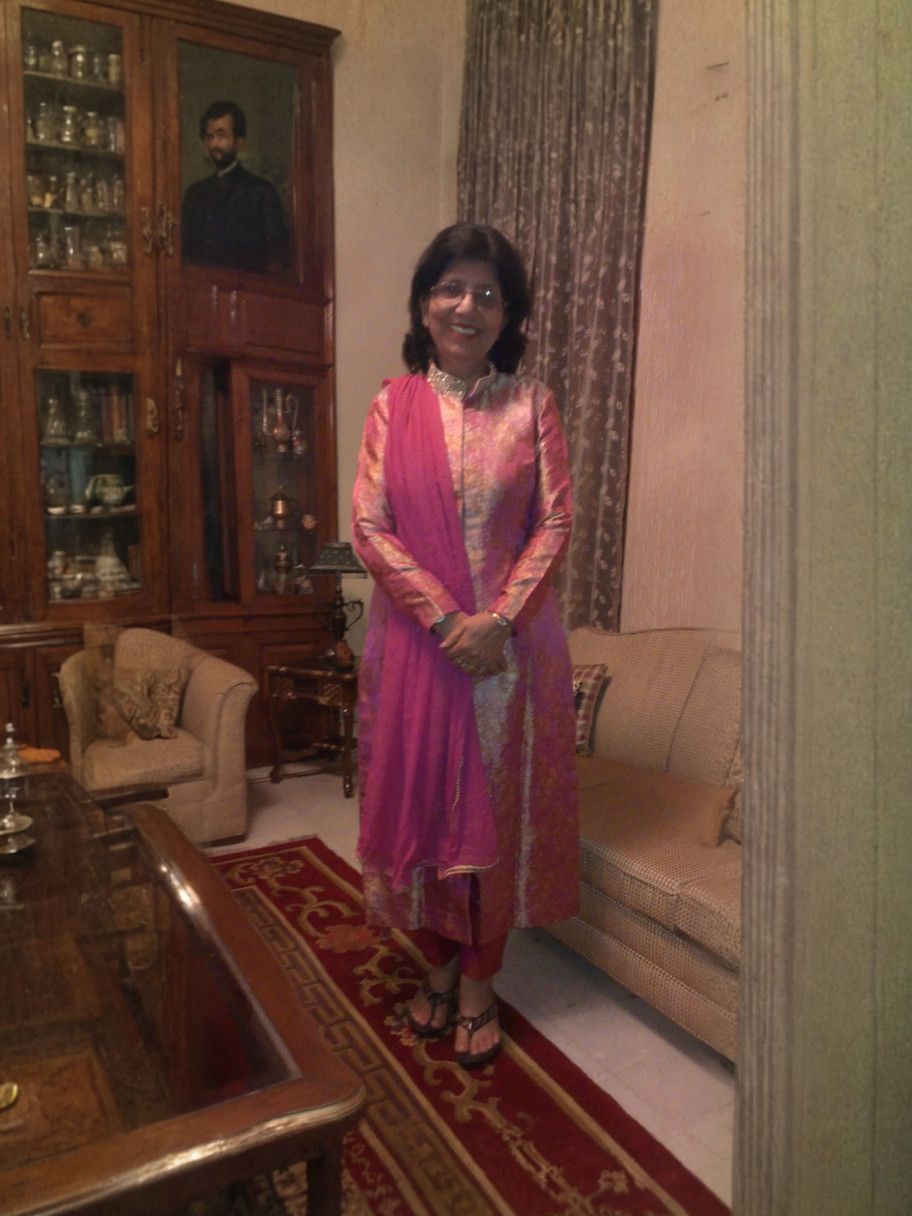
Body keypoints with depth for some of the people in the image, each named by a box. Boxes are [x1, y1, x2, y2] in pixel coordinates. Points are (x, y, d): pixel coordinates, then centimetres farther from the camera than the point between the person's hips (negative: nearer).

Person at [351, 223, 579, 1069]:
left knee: (501, 802, 7)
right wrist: (444, 619, -14)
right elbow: (369, 527, -5)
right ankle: (438, 961, 33)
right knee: (419, 795, 10)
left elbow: (555, 523, -3)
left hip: (512, 640, 0)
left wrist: (498, 618, -15)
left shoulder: (531, 405, 2)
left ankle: (480, 980, 27)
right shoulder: (394, 405, 2)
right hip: (415, 639, 1)